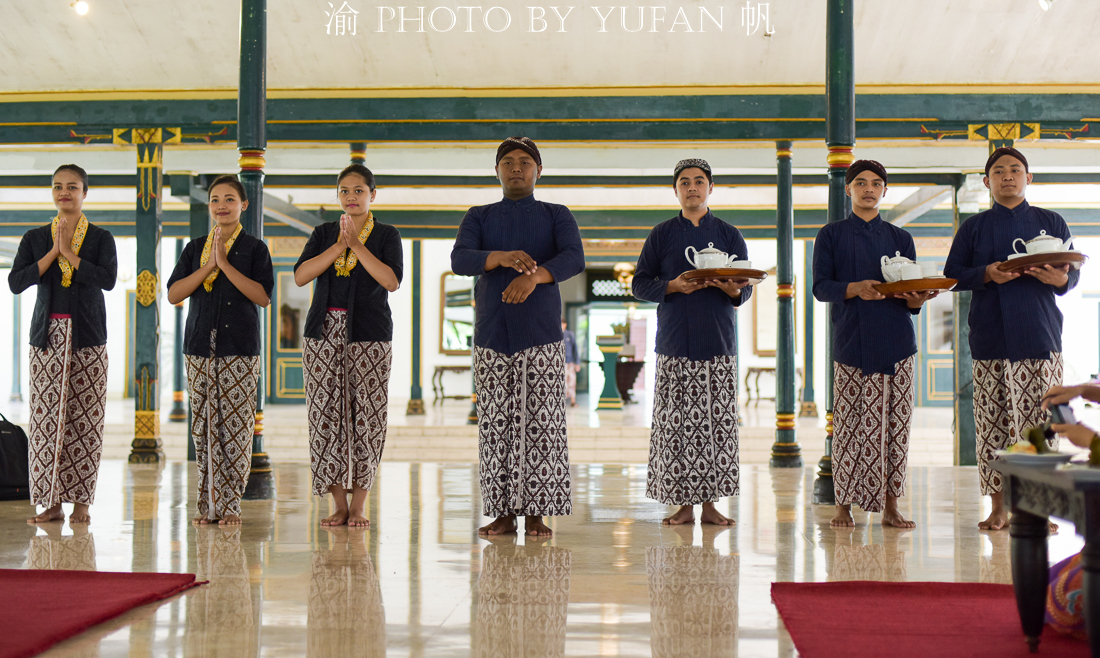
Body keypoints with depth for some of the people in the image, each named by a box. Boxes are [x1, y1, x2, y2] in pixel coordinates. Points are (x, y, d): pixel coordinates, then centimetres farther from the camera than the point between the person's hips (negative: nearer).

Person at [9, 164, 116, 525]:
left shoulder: (101, 238, 6)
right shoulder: (35, 238, 11)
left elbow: (108, 279, -11)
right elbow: (16, 283, -1)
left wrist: (68, 253, -9)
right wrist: (53, 252, -5)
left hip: (87, 335, -2)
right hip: (47, 334, 2)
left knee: (84, 417, -3)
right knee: (46, 417, -3)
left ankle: (81, 501, 3)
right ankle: (52, 502, 2)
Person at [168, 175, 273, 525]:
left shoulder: (254, 248, 4)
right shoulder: (194, 248, 13)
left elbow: (263, 296, -8)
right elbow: (173, 294, 3)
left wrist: (225, 264, -12)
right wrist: (209, 266, -7)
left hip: (240, 347, -3)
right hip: (200, 345, 3)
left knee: (236, 424, -5)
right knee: (203, 424, 3)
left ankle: (231, 503, 2)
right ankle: (209, 504, 10)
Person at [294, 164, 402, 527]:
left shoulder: (387, 235, 6)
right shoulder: (324, 233, 13)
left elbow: (391, 281, -10)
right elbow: (301, 275, -1)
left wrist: (357, 244, -12)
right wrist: (340, 245, -9)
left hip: (369, 334, -2)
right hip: (325, 330, 2)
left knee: (366, 413, -3)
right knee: (326, 413, -2)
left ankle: (359, 503, 6)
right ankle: (339, 503, 5)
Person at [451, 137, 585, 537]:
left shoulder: (557, 216, 10)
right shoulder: (479, 217, 14)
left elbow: (574, 259, -9)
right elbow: (459, 260, -5)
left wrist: (535, 275, -29)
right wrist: (502, 257, -25)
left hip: (542, 336, -1)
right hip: (491, 337, 1)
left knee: (541, 425, -3)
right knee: (495, 425, 1)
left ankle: (536, 514, 3)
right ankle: (503, 514, 8)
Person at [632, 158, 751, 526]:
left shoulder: (729, 235, 14)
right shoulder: (662, 235, 11)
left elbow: (745, 290, 11)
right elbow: (640, 284, 7)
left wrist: (731, 289, -12)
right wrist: (673, 286, -11)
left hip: (718, 343, 1)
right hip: (675, 344, -1)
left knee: (717, 422, -2)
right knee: (676, 425, -4)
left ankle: (710, 503, 5)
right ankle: (684, 504, 4)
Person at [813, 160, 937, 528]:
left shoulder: (900, 239, 17)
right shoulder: (831, 236, 11)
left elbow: (911, 296, 15)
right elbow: (820, 287, 0)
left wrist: (917, 299, -9)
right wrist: (855, 289, -18)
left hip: (895, 343, 2)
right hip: (851, 342, -2)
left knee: (895, 424, -1)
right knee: (849, 425, -5)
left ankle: (890, 507, 4)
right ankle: (843, 505, 4)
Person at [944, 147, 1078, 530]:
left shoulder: (1051, 223, 14)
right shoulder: (974, 227, 13)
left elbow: (1074, 273, 12)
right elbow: (953, 275, 8)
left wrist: (1059, 279, -11)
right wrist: (987, 274, -11)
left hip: (1040, 338, 0)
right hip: (991, 338, 0)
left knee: (1041, 420, -5)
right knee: (993, 423, -3)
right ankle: (998, 508, 4)